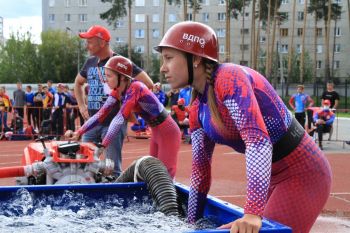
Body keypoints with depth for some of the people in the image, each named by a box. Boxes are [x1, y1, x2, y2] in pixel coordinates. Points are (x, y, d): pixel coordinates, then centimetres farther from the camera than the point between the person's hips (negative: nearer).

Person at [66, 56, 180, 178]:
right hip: (156, 132, 9)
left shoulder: (134, 88, -27)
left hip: (168, 132, -9)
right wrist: (78, 132, -14)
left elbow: (120, 119, -33)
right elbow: (101, 114, -4)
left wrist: (102, 146, -36)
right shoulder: (117, 92, -1)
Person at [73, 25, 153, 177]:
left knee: (113, 169, -4)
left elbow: (148, 84, -11)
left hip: (113, 123, -6)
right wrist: (81, 105, 17)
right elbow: (78, 83, 30)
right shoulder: (90, 63, 11)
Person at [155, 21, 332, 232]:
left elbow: (258, 139, -34)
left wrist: (253, 213, -40)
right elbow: (200, 171, 9)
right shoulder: (198, 109, 3)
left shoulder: (229, 78, -22)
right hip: (273, 178, 8)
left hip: (303, 173, -8)